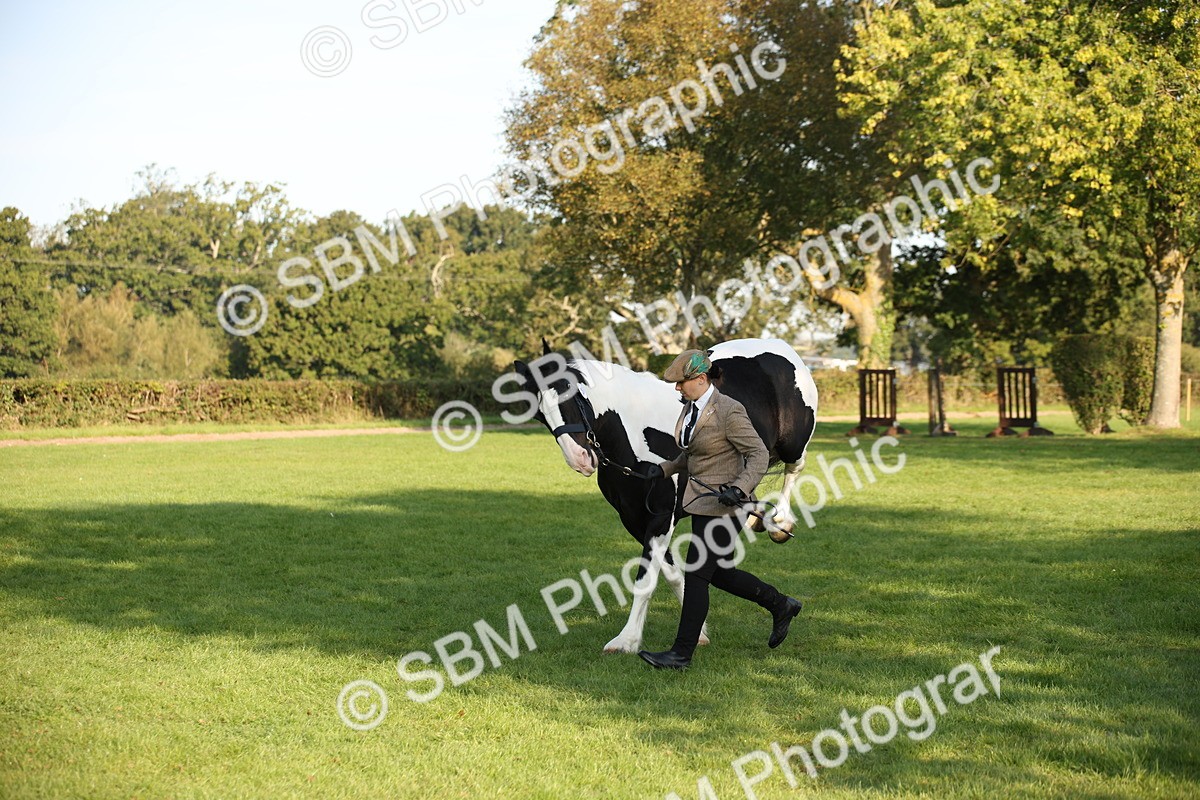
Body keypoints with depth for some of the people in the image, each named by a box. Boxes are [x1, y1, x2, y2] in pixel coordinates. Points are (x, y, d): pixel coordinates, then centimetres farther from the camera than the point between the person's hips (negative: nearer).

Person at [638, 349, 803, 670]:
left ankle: (682, 653, 3)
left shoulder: (728, 411, -19)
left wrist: (740, 489, -30)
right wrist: (665, 469, 8)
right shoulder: (691, 407, 7)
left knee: (695, 576, -6)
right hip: (702, 500, 10)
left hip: (723, 505, -10)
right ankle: (780, 605, 33)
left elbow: (759, 455, -17)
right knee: (718, 574, 17)